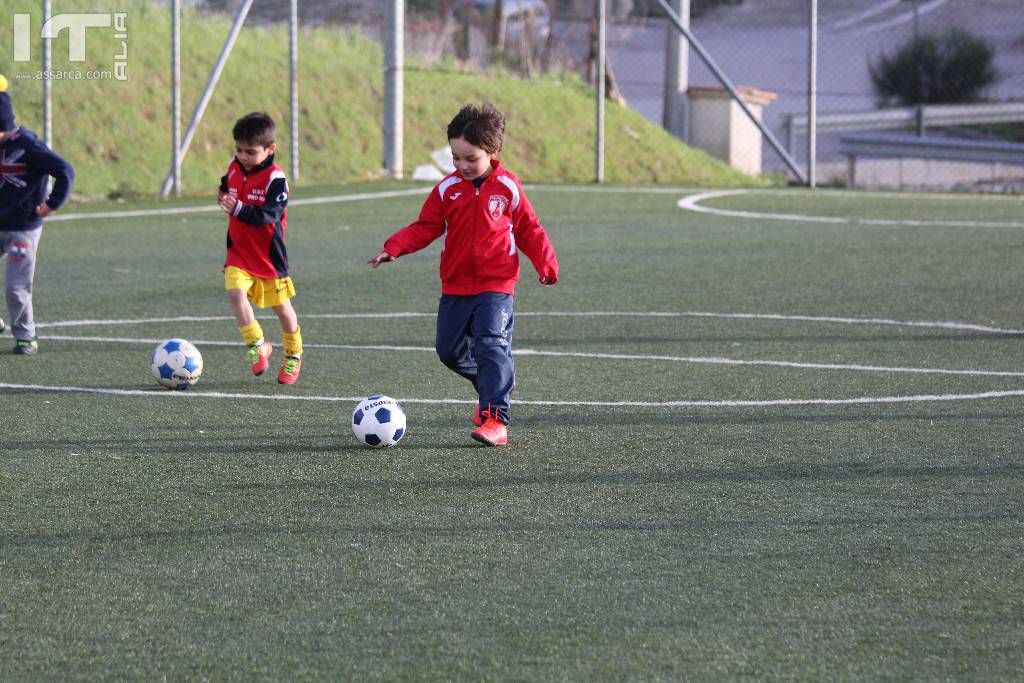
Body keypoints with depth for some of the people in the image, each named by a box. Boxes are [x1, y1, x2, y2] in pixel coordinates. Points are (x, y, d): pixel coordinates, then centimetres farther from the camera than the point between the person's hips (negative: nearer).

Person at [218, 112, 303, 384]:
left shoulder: (275, 178, -20)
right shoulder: (234, 168, 1)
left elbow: (269, 214, -32)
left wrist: (239, 208, -43)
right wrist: (223, 196, 7)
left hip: (269, 254, -4)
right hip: (239, 251, 4)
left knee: (282, 308, 10)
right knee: (235, 292, -22)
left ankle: (293, 355, 33)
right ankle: (257, 345, -6)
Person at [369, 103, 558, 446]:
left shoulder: (508, 188, -3)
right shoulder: (447, 189, 1)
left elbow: (528, 230, 6)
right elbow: (425, 227, 4)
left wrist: (545, 264, -4)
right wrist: (394, 248, -11)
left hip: (496, 286, -4)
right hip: (456, 286, 4)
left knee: (492, 346, -17)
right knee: (449, 349, 9)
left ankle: (495, 419, -20)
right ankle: (489, 386, 34)